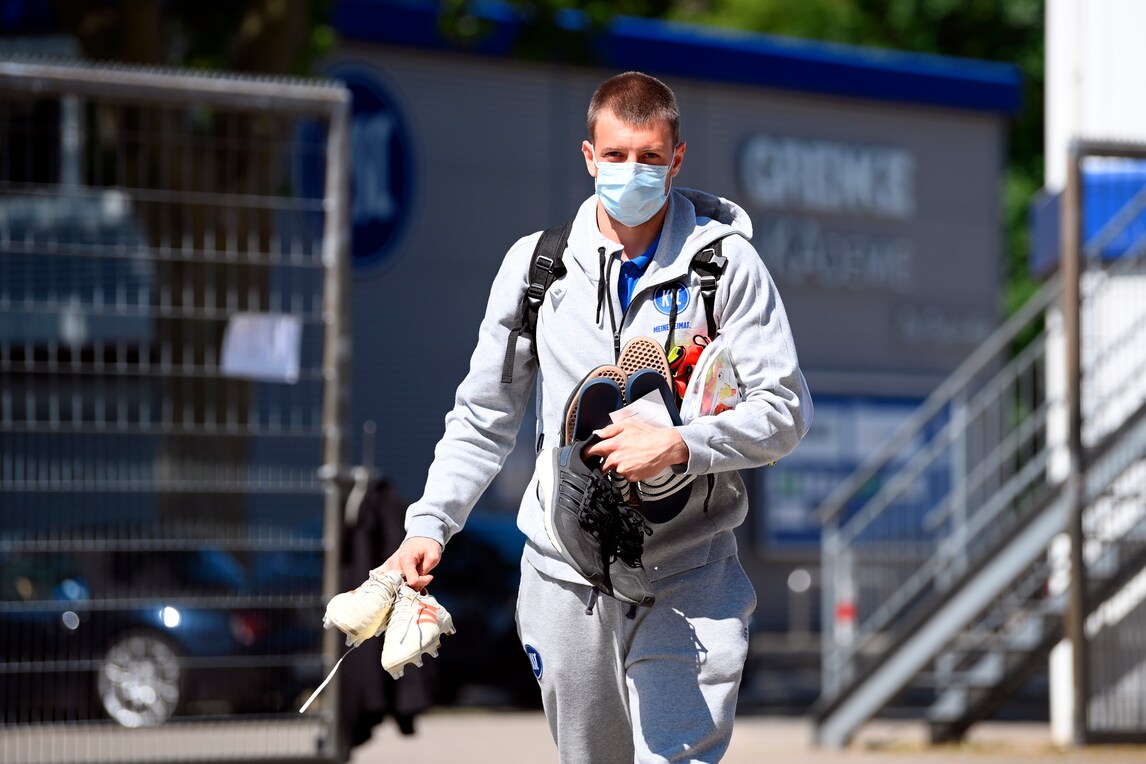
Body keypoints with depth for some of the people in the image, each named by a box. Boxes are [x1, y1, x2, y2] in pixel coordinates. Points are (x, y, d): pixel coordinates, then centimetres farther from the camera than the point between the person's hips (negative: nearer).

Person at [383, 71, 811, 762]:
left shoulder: (725, 262, -3)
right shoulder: (537, 265, 4)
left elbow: (786, 411, -5)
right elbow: (484, 419, 12)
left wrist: (679, 445, -20)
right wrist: (431, 524, 0)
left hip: (689, 575, -3)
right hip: (566, 576, 3)